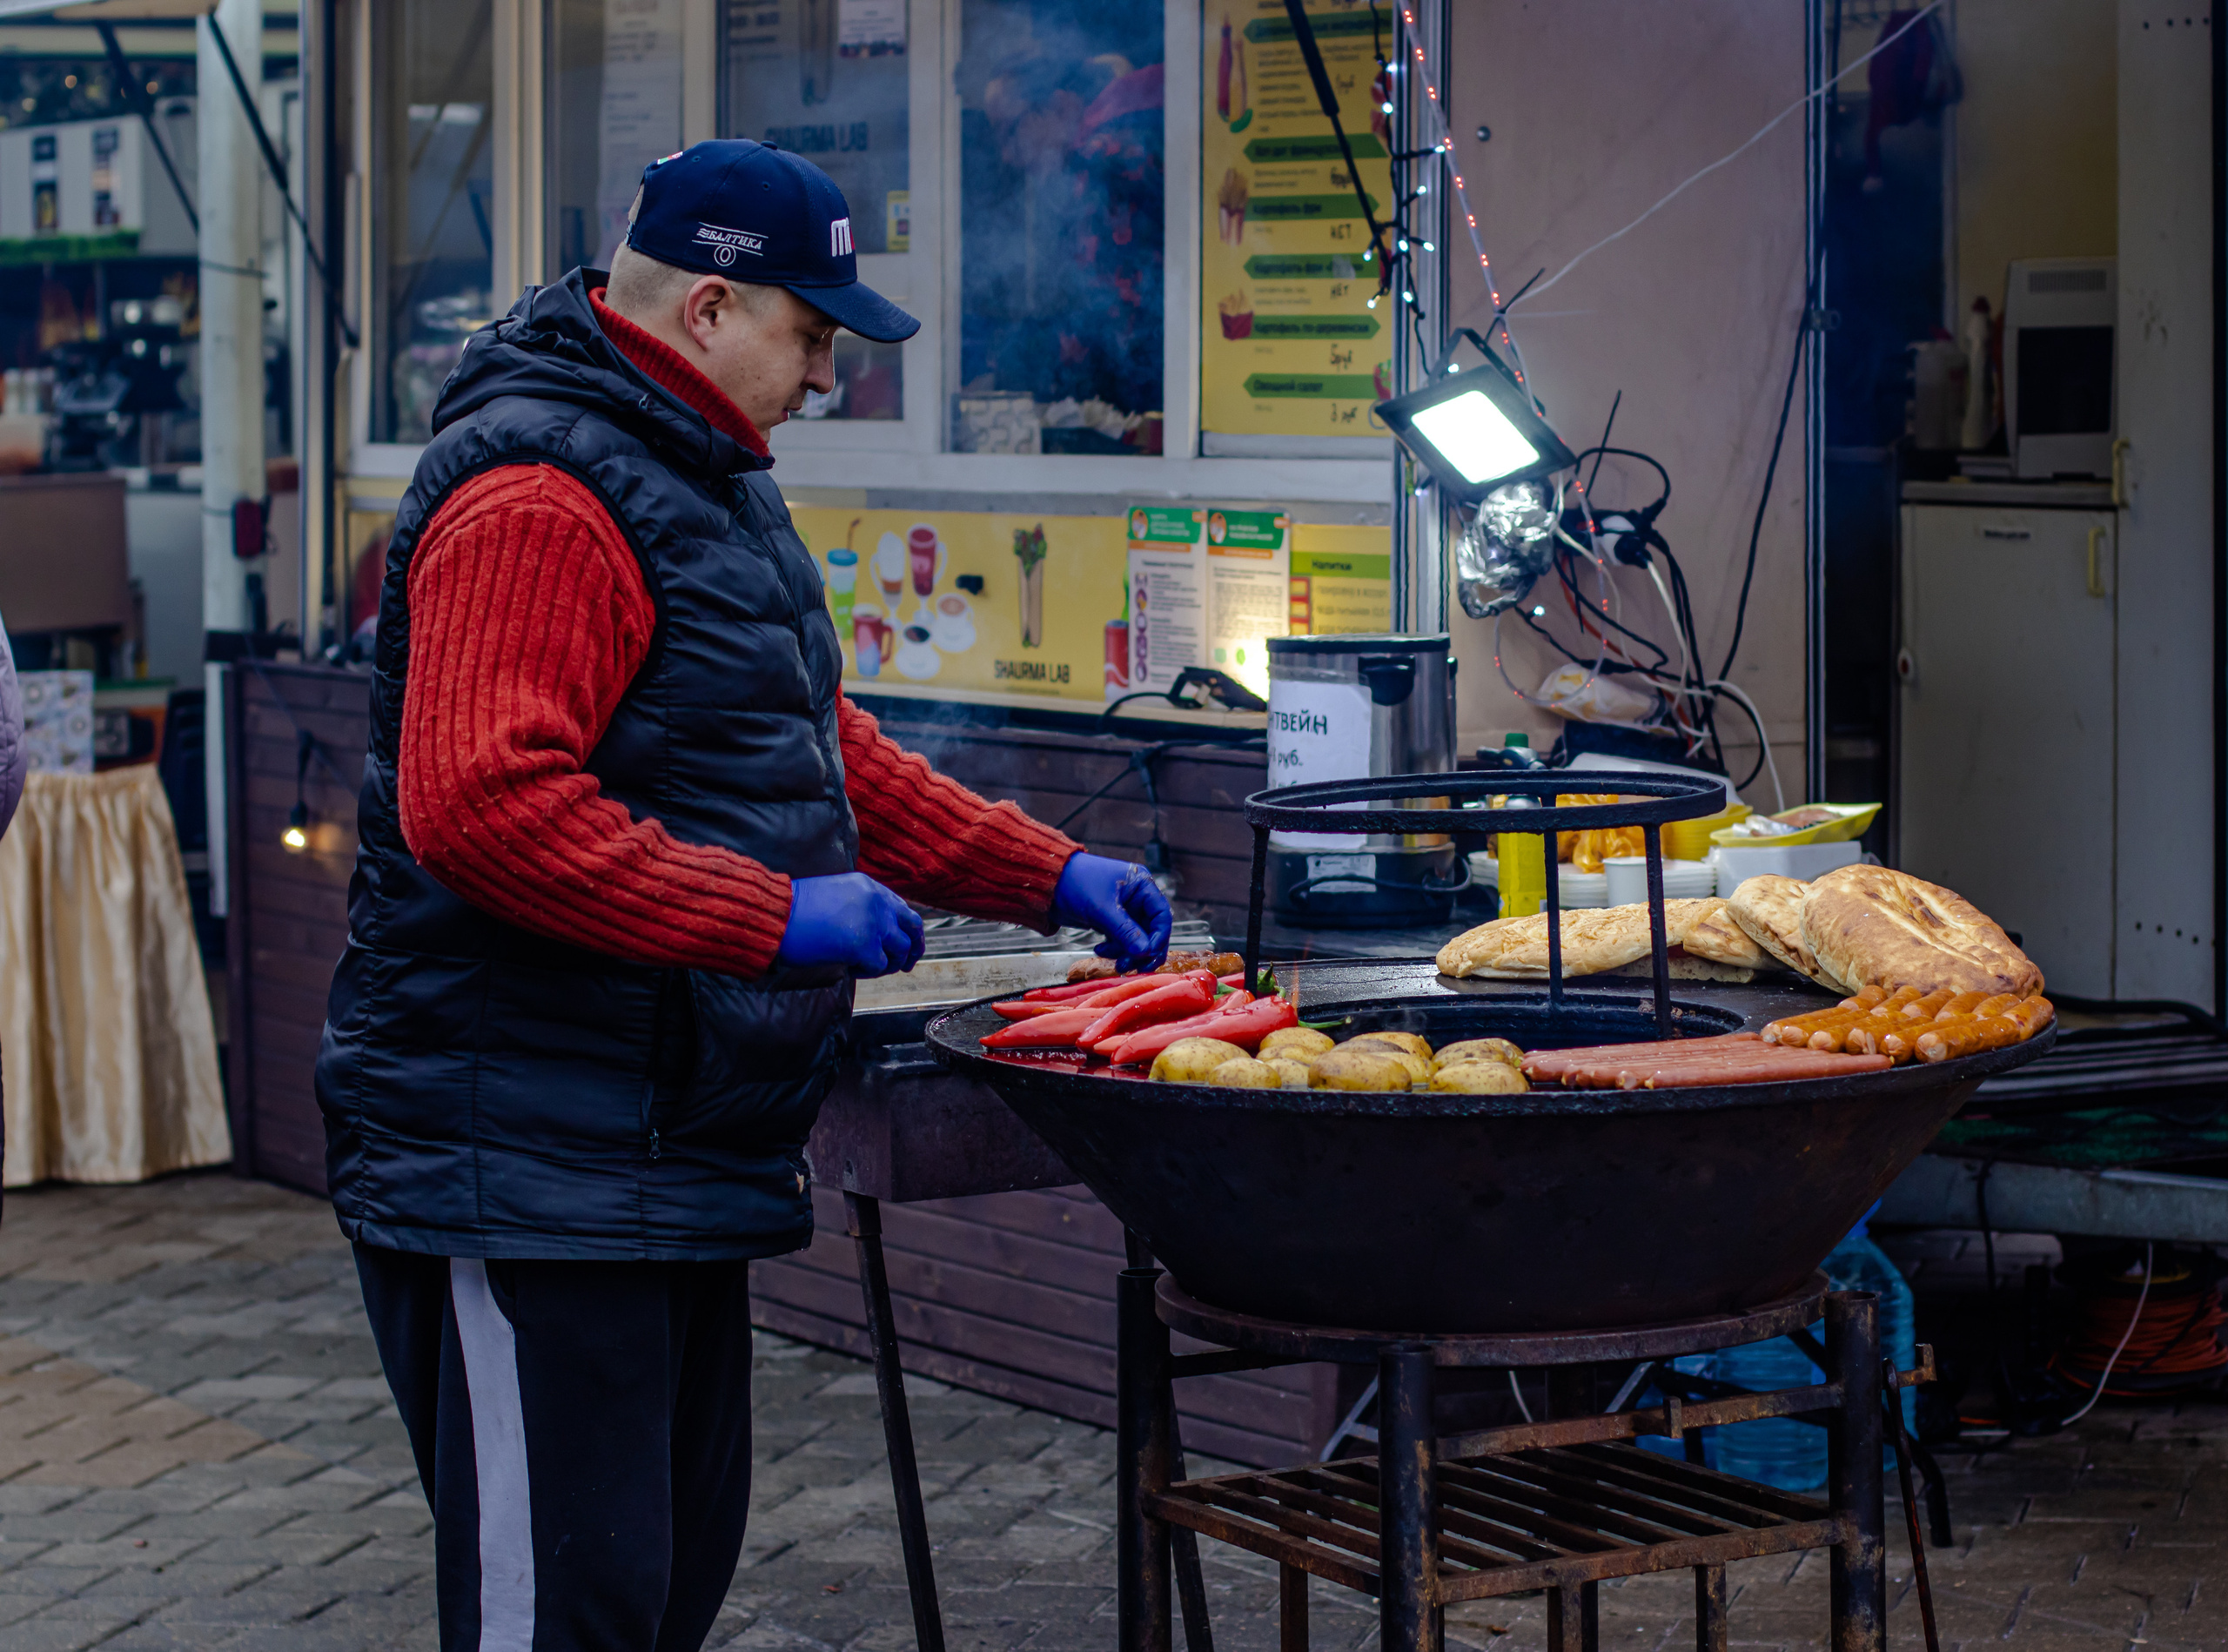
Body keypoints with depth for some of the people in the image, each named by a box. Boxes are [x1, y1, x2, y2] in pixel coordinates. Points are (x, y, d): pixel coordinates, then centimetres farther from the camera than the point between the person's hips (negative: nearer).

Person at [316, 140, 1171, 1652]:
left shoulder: (706, 481, 19)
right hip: (530, 1173, -11)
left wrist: (1046, 876, 19)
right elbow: (480, 805, -28)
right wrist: (773, 917, -25)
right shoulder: (540, 495, -17)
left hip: (685, 1167, 11)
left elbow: (815, 751, 26)